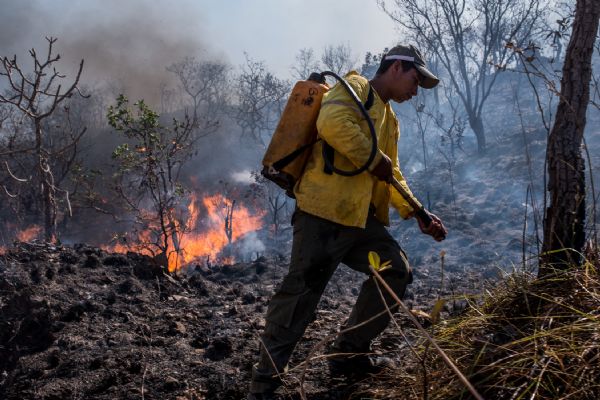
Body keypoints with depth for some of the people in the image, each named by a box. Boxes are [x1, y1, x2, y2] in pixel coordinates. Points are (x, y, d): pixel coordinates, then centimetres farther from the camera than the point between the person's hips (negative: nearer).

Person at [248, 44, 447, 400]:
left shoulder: (390, 120, 25)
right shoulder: (355, 87, -2)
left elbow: (392, 176, 28)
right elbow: (332, 122, -24)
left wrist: (418, 214, 18)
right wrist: (375, 160, -15)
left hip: (361, 217, 10)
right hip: (324, 212, -10)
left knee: (396, 271, 12)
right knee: (302, 292, -8)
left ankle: (350, 352, 22)